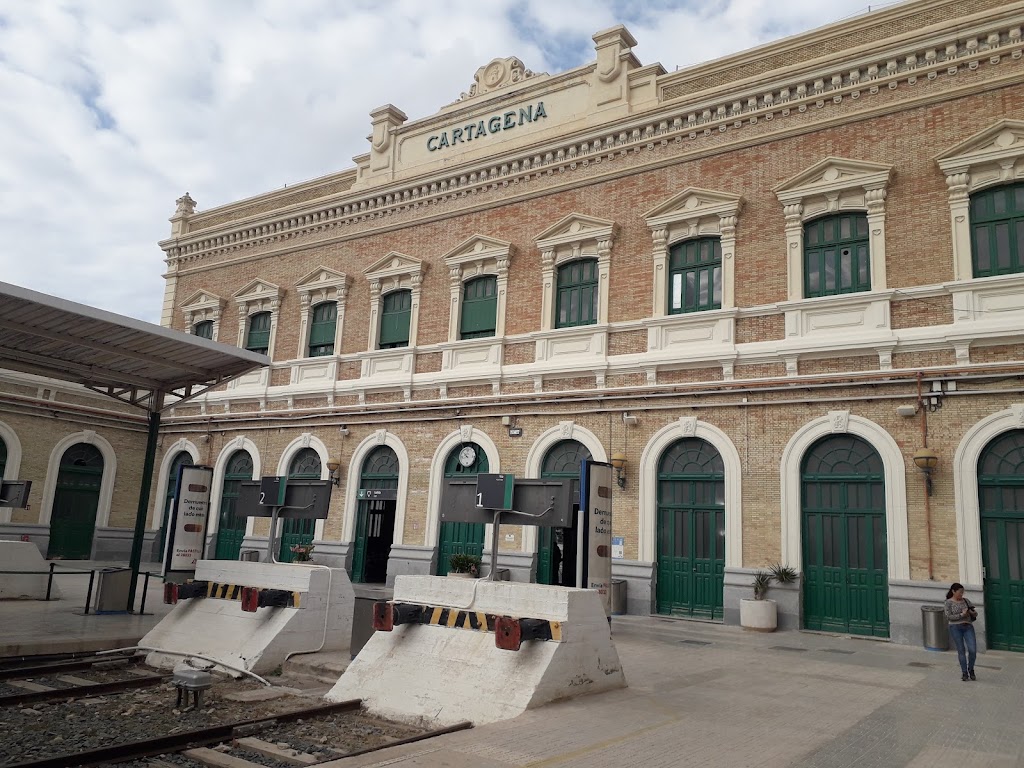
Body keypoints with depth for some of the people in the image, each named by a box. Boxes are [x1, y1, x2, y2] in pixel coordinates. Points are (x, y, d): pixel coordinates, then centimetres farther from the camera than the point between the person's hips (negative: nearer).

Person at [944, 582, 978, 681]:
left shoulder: (966, 600, 11)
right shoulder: (949, 602, -1)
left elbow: (975, 614, 15)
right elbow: (948, 617, -9)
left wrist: (973, 613, -8)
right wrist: (961, 615, -16)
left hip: (968, 627, 3)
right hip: (955, 628, -3)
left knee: (973, 650, -6)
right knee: (961, 651, 1)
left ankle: (971, 669, 17)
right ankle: (964, 673, 13)